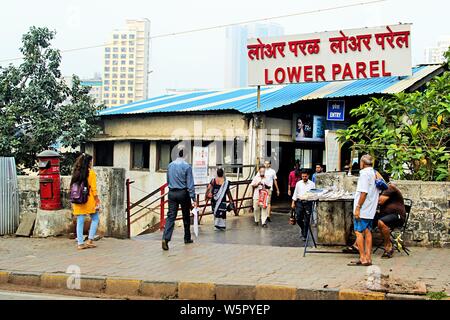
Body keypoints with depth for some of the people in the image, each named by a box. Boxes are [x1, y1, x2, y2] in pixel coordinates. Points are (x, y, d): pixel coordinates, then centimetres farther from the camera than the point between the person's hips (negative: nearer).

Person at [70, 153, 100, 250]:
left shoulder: (76, 173, 8)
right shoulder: (91, 173, -7)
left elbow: (73, 187, 8)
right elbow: (93, 189, -9)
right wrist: (97, 200, -4)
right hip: (89, 199, -5)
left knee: (80, 221, 7)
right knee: (95, 219, 12)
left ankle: (80, 243, 8)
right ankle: (90, 240, 7)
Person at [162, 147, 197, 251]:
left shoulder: (170, 165, 5)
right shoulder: (187, 166, -11)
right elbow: (190, 184, -12)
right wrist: (193, 198, -10)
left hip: (172, 193, 3)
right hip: (183, 193, -3)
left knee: (171, 216, -1)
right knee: (186, 216, 13)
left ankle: (165, 238, -19)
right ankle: (187, 238, 26)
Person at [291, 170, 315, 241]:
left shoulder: (312, 184, 2)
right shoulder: (298, 183, 8)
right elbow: (295, 193, 11)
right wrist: (293, 202, 8)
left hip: (308, 203, -2)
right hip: (299, 202, 2)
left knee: (306, 220, 0)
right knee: (298, 218, 1)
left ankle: (304, 235, 9)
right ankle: (303, 229, 30)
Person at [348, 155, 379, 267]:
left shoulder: (365, 173, -13)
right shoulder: (375, 173, 14)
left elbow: (364, 192, -20)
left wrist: (358, 207, -18)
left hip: (362, 210, -9)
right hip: (370, 210, 9)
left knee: (359, 232, -5)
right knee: (367, 232, 9)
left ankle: (362, 259, -6)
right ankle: (368, 258, 10)